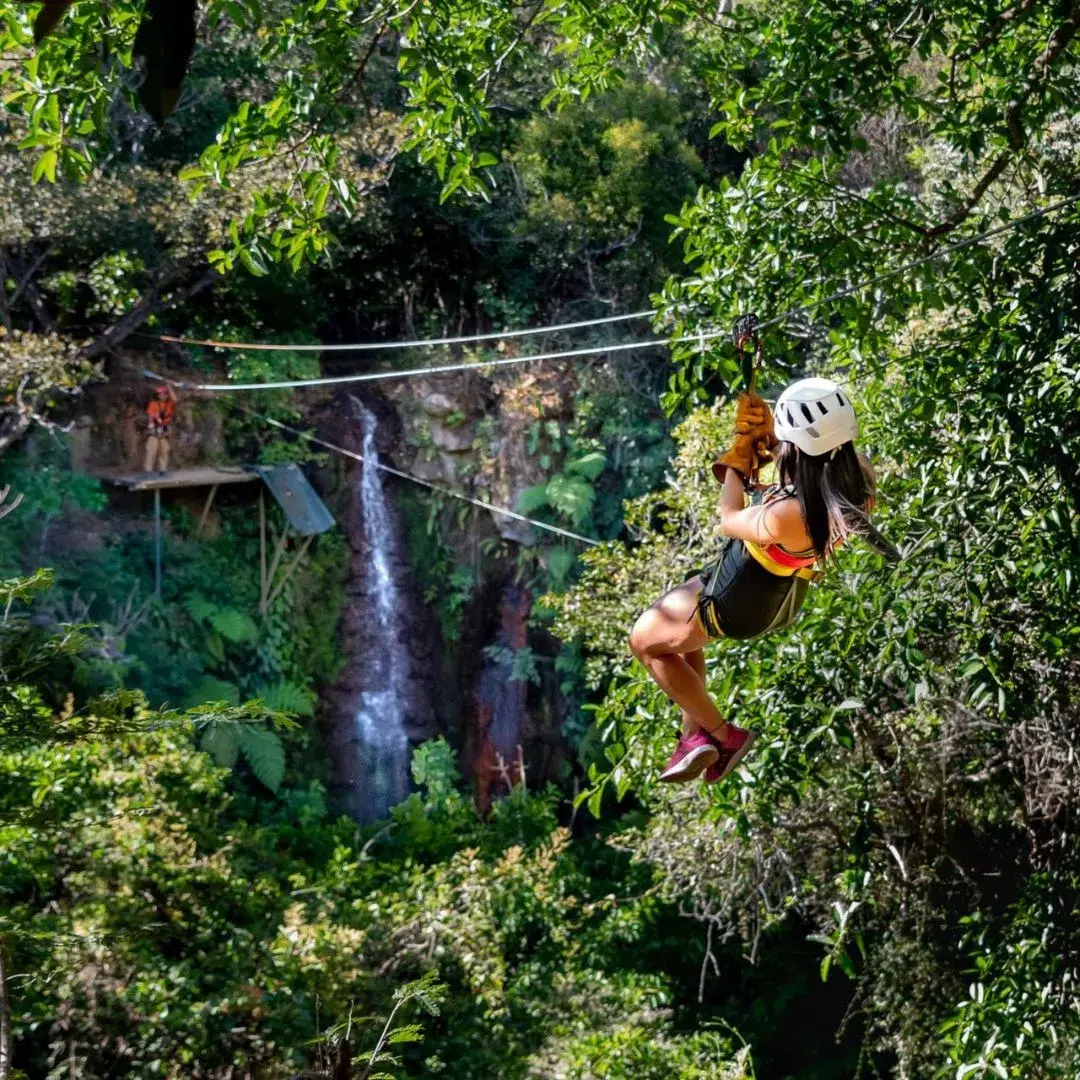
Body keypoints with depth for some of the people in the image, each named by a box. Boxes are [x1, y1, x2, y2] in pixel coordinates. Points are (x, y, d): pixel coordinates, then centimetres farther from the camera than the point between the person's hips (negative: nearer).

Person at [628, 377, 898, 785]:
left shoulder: (788, 517, -43)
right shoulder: (859, 474, -24)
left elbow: (729, 520, -19)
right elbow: (817, 456, 2)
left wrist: (738, 458, -8)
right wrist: (769, 432, -10)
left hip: (736, 605, -8)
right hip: (782, 595, 8)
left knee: (644, 640, 19)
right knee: (679, 630, 31)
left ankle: (722, 735, 25)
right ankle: (695, 734, 34)